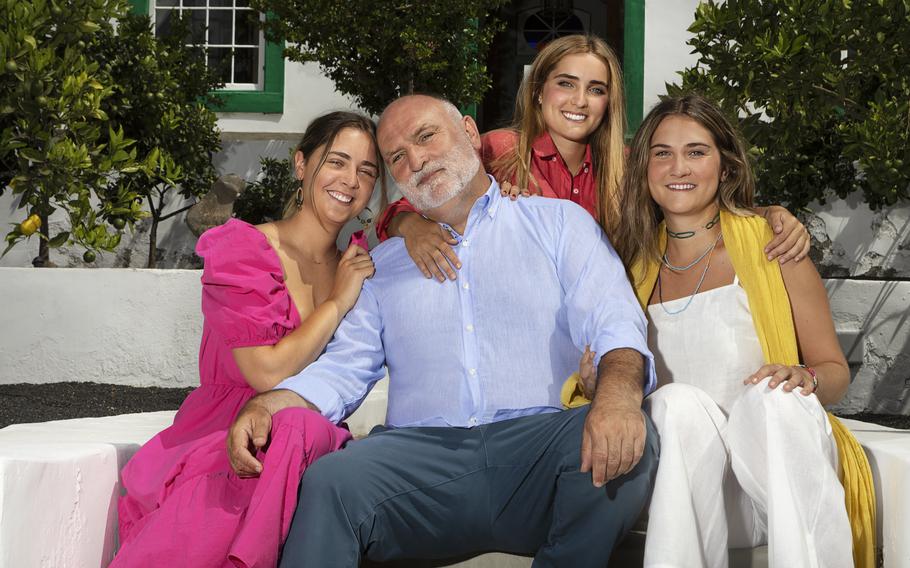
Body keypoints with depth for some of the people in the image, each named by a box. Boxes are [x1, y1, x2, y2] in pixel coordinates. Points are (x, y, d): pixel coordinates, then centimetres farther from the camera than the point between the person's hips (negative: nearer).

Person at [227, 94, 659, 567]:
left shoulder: (559, 222, 16)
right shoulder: (384, 263, 25)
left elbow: (614, 323, 1)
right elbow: (343, 368, 17)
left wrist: (618, 392, -23)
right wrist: (266, 406, -5)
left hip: (540, 441, 1)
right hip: (422, 451, 0)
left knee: (628, 443, -32)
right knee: (328, 483, -32)